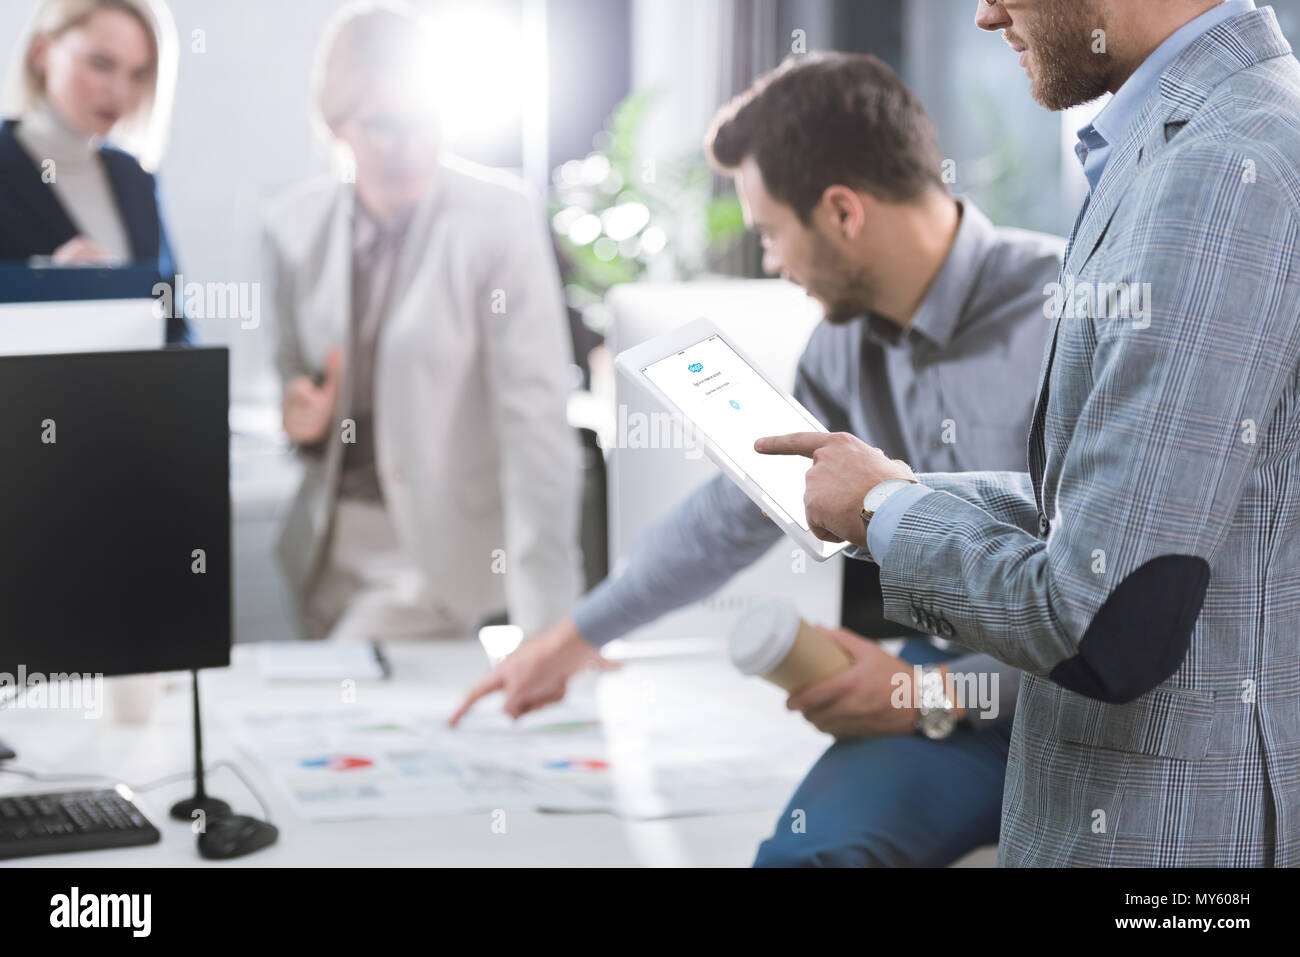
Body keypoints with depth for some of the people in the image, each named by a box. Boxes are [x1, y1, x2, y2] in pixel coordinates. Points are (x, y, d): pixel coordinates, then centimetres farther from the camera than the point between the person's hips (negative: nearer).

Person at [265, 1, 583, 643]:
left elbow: (535, 413, -18)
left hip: (441, 547, -5)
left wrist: (545, 621, -22)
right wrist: (299, 414, -9)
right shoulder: (295, 223, 0)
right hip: (328, 540, 6)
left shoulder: (498, 218, -15)